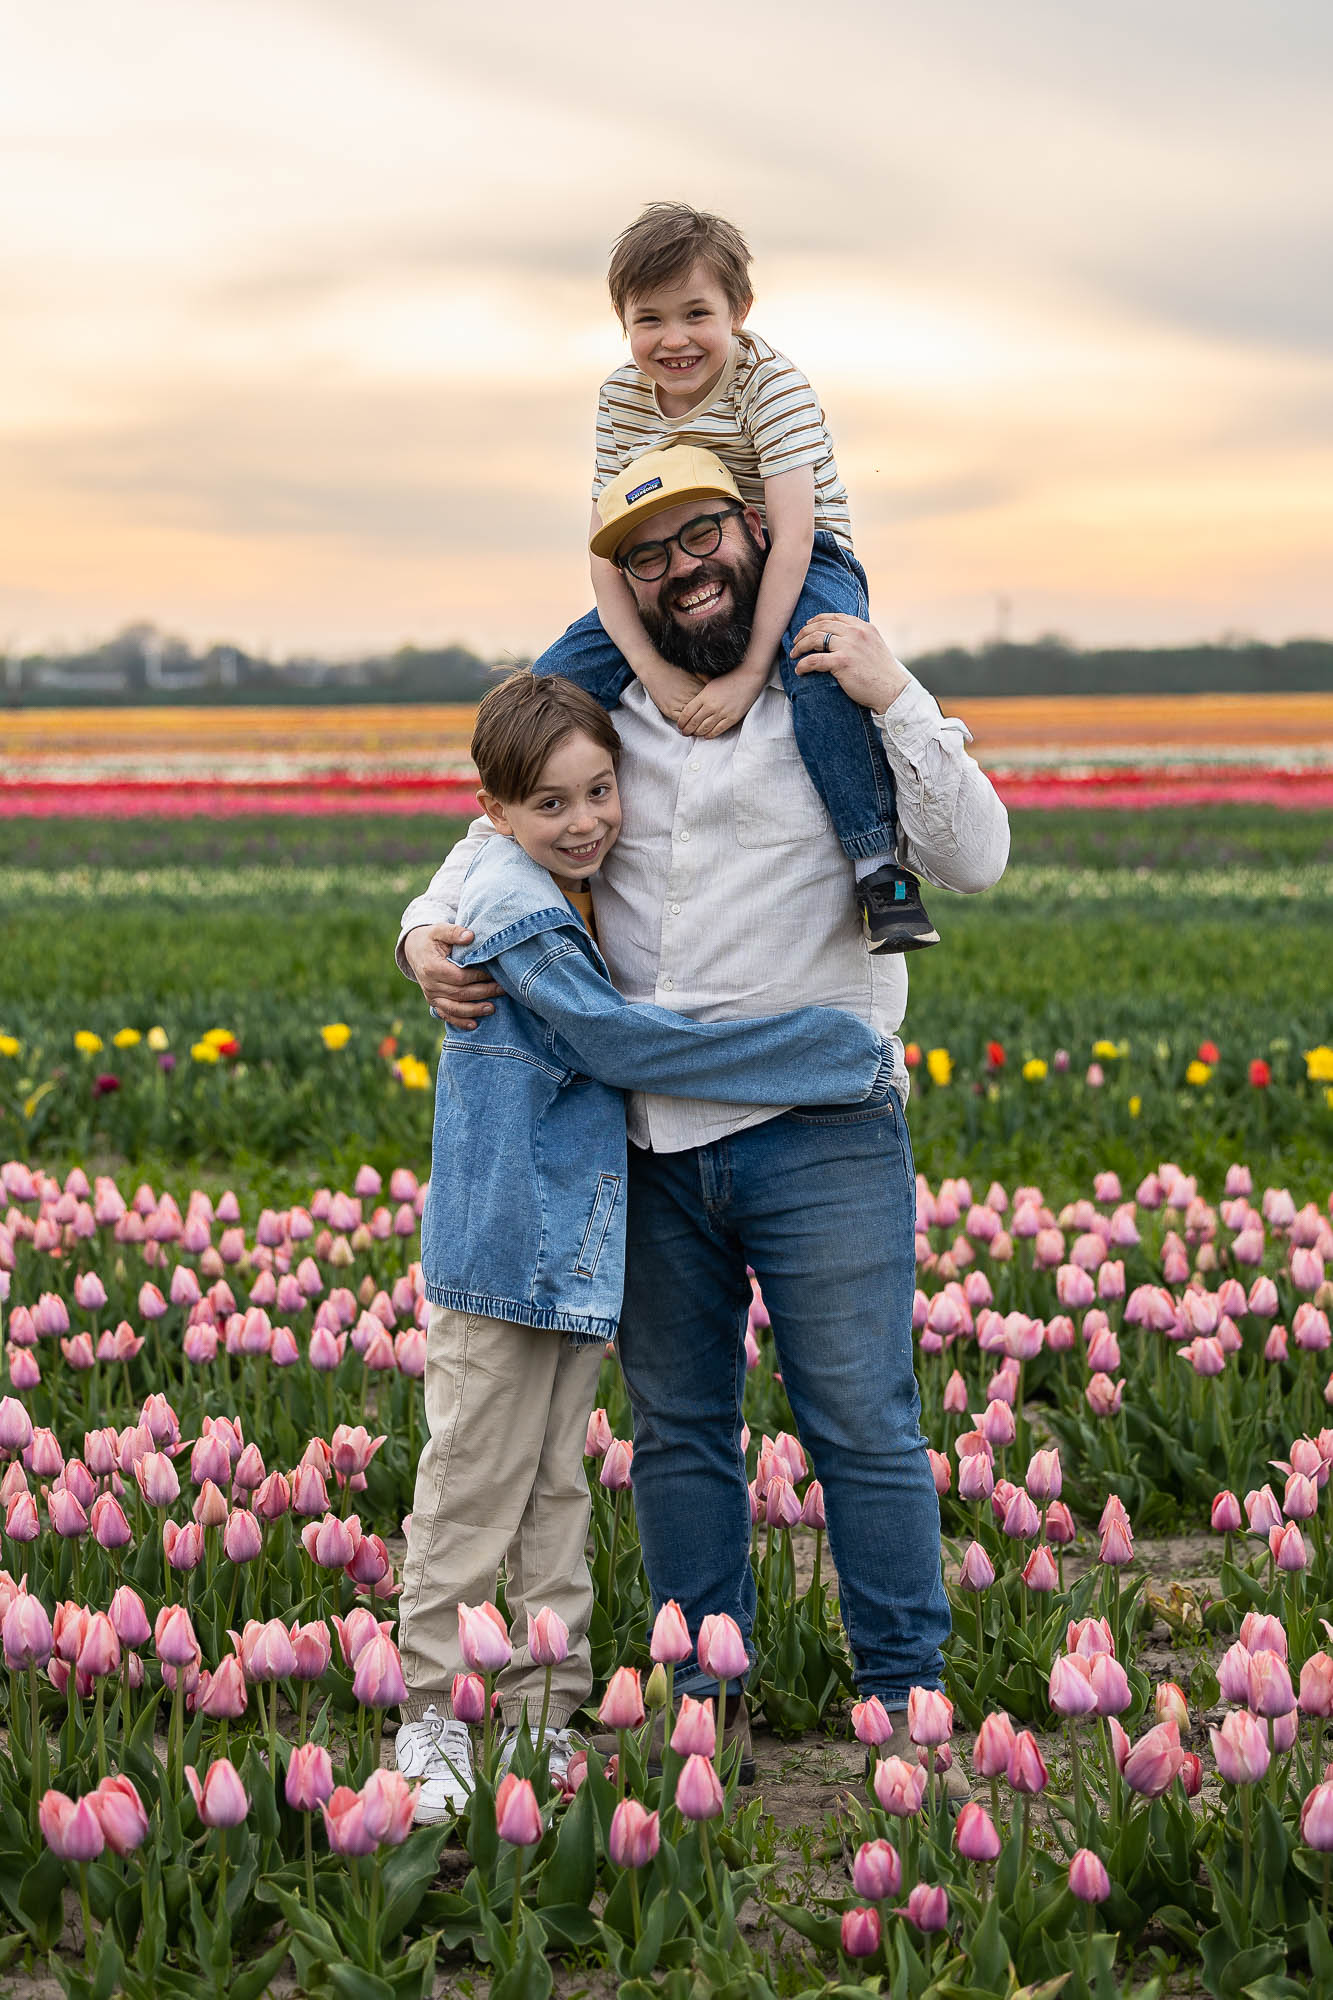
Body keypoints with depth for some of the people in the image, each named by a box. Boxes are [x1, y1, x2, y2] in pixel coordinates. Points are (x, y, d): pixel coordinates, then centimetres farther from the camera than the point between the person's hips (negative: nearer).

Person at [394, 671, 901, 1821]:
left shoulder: (579, 896, 10)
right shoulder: (518, 914, -16)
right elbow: (626, 1044, -18)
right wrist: (850, 1058, -13)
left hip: (579, 1251, 8)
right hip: (501, 1248, -8)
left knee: (558, 1490, 12)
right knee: (475, 1490, -1)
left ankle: (545, 1717, 20)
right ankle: (432, 1719, 9)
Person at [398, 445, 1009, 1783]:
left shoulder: (848, 703, 0)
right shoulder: (607, 716, 9)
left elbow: (973, 861, -9)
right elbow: (506, 831, 22)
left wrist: (896, 702, -19)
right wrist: (429, 930, 2)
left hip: (815, 1132, -4)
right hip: (649, 1139, 4)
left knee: (863, 1424, -2)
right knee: (676, 1427, 11)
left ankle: (908, 1694, 11)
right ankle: (703, 1696, 23)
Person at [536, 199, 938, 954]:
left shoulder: (774, 385, -20)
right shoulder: (622, 396, -5)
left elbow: (793, 536, -27)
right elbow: (607, 546, -8)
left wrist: (749, 672, -34)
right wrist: (652, 668, -23)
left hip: (805, 566, -5)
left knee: (821, 669, -38)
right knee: (555, 680, -11)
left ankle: (884, 872, -35)